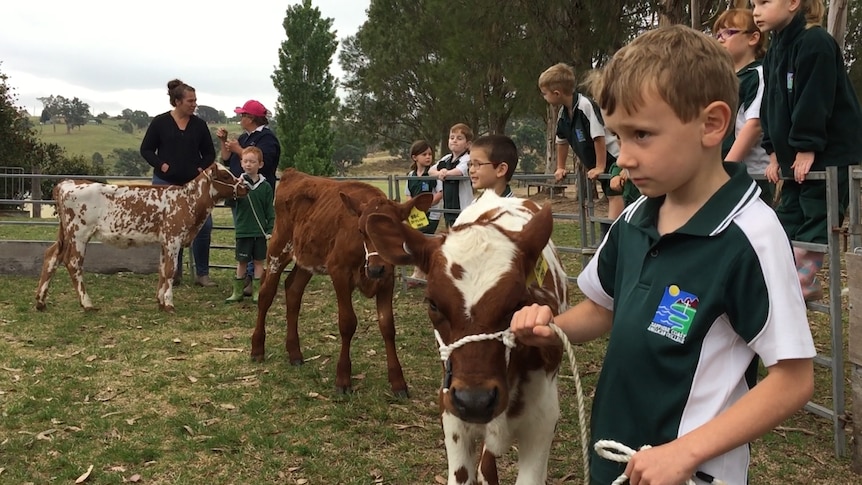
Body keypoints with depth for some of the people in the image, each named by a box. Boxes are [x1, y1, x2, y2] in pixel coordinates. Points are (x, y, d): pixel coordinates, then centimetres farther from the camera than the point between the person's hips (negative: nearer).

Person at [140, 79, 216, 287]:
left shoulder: (199, 125, 5)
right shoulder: (160, 122, -1)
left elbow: (209, 153, 13)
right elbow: (146, 149, 3)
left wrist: (202, 168, -5)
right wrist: (161, 165, -12)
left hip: (194, 184, 2)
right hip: (165, 183, -2)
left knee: (204, 225, -6)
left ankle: (202, 274, 5)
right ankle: (174, 272, 20)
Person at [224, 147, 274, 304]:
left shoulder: (265, 186, -1)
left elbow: (270, 211, 1)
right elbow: (229, 203, -9)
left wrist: (270, 230, -4)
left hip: (260, 232, 0)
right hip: (243, 231, 0)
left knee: (258, 261, 7)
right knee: (242, 262, 8)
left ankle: (257, 292, 15)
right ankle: (237, 292, 17)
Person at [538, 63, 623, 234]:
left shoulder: (586, 105, -23)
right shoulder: (563, 114, 3)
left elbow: (599, 136, -24)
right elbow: (562, 141, 18)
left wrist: (600, 168, -20)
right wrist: (560, 168, 23)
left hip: (614, 161, -9)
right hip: (597, 166, 9)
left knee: (615, 196, -15)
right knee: (611, 199, 16)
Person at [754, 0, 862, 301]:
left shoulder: (816, 43, -16)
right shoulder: (774, 51, 12)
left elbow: (814, 102, -20)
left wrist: (806, 149, -20)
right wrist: (774, 152, 8)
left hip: (830, 154, -9)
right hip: (795, 156, 9)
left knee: (814, 223, -4)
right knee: (787, 220, 9)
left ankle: (801, 283, 2)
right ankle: (802, 284, 17)